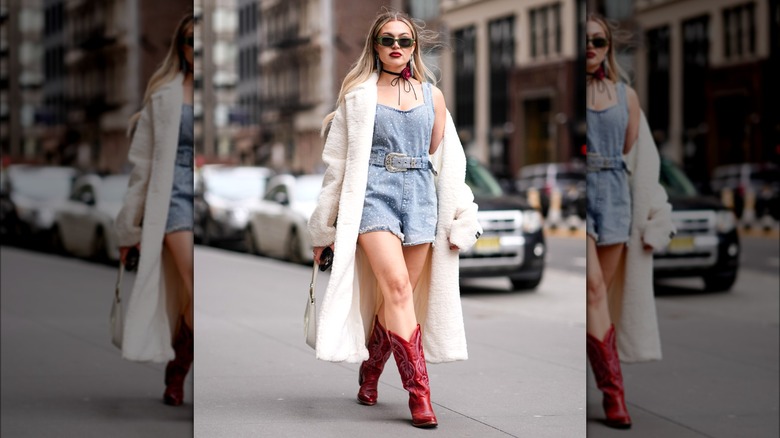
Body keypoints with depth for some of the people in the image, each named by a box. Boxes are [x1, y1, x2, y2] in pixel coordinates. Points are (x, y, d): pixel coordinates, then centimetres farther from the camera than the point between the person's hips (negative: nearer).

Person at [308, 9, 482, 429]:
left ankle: (369, 375, 21)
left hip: (420, 197, 3)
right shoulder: (358, 94, 8)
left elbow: (446, 161, 16)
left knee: (396, 298, 0)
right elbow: (337, 160, 9)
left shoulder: (431, 95, 13)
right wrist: (324, 228, 9)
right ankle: (419, 394, -18)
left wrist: (459, 220, 12)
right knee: (397, 288, -17)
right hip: (373, 193, -3)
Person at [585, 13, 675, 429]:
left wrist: (651, 210, 12)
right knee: (594, 289, -16)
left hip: (613, 196, 4)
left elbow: (636, 155, 16)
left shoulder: (626, 95, 12)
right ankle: (614, 392, -19)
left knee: (602, 295, 6)